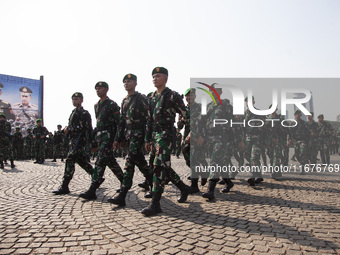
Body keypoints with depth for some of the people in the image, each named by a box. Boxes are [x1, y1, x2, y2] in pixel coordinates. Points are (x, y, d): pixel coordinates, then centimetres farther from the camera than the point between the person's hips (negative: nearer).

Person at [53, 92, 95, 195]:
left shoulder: (84, 113, -4)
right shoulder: (74, 112, 22)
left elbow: (89, 129, -7)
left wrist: (93, 144, -8)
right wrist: (66, 130, 4)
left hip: (79, 140, -9)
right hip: (73, 140, 9)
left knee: (70, 160, -14)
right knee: (81, 161, 14)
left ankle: (64, 187, -12)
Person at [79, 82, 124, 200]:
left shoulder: (112, 104, -7)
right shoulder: (96, 105, 18)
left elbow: (118, 122, -11)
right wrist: (96, 138, 20)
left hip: (108, 136, -9)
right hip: (100, 136, 9)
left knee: (100, 161, -13)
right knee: (111, 161, 14)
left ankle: (92, 191, -13)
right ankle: (124, 183, 28)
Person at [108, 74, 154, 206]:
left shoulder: (141, 98, -4)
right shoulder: (124, 101, 19)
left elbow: (148, 118, -9)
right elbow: (122, 121, 19)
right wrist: (118, 139, 15)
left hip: (138, 134, -8)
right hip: (127, 134, 8)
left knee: (130, 160, -14)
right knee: (139, 161, 10)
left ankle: (122, 196, -7)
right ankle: (154, 187, 23)